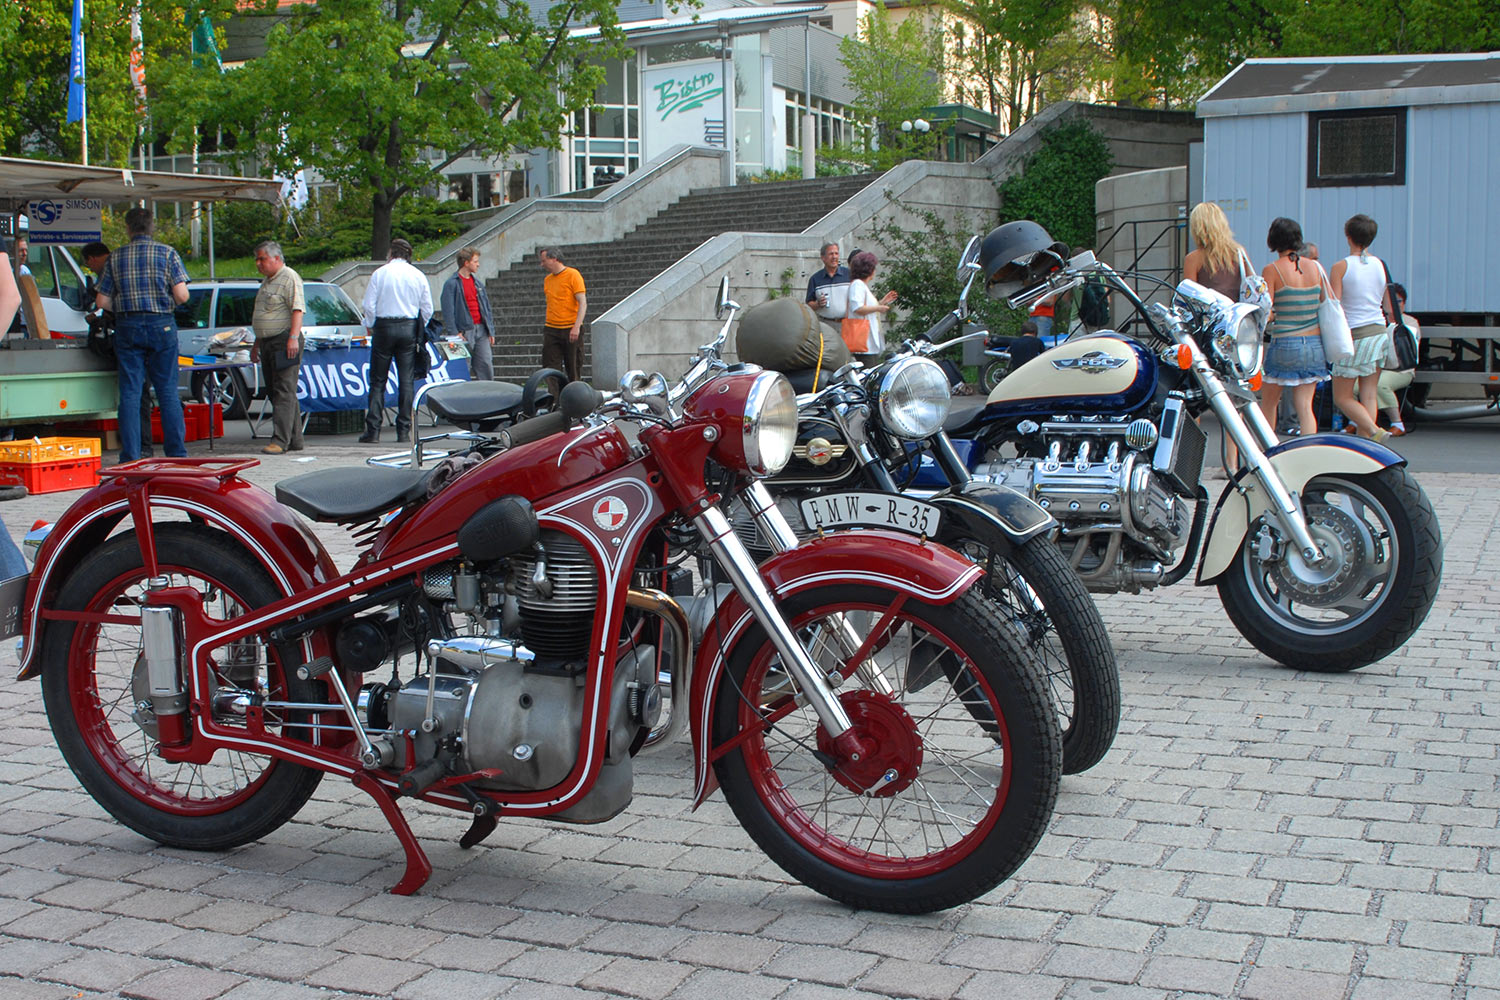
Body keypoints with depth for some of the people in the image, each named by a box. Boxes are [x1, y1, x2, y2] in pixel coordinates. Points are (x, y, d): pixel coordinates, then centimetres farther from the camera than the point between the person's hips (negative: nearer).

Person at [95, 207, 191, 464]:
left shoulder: (116, 257, 5)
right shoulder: (167, 253, 0)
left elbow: (102, 301, 2)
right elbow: (181, 295, -9)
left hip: (127, 327, 1)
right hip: (161, 325, -1)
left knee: (129, 393, 3)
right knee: (168, 392, 5)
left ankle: (130, 457, 0)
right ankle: (177, 454, 5)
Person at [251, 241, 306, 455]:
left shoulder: (290, 278, -8)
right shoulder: (267, 282, 22)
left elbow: (298, 310, -18)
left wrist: (293, 337, -27)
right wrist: (256, 344, 26)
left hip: (285, 342, -10)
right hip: (268, 343, 10)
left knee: (284, 392, -12)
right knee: (275, 393, 8)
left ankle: (280, 440, -17)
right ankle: (294, 440, 11)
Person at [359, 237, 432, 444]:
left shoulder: (380, 273, -1)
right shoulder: (418, 276, 6)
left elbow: (369, 305, -4)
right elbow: (427, 308, 7)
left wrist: (371, 327, 10)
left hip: (384, 326, -2)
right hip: (409, 327, 2)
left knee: (377, 381, 2)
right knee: (407, 381, 3)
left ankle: (373, 430, -3)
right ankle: (404, 431, 1)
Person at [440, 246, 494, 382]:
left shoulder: (477, 282, 15)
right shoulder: (451, 284, -6)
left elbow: (486, 307, 19)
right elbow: (448, 311, -10)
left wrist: (491, 330, 13)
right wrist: (454, 333, -17)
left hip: (481, 330, 6)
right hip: (464, 332, -6)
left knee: (486, 365, 2)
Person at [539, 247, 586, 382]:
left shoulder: (573, 275, -5)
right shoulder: (547, 279, 14)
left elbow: (582, 303, -11)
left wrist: (576, 327, -21)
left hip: (571, 330, -5)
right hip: (551, 330, 5)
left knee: (574, 369, 2)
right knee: (551, 371, -5)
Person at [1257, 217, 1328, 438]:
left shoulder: (1272, 270, -9)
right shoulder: (1315, 267, 4)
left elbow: (1264, 313, -14)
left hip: (1284, 345, -4)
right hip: (1314, 345, 4)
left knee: (1268, 402, 13)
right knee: (1305, 405, 4)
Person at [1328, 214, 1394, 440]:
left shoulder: (1340, 267, -9)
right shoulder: (1380, 265, 5)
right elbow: (1390, 308, 11)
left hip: (1354, 336, -5)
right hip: (1378, 333, 5)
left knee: (1342, 397, 4)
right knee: (1369, 396, 7)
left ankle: (1374, 431, -16)